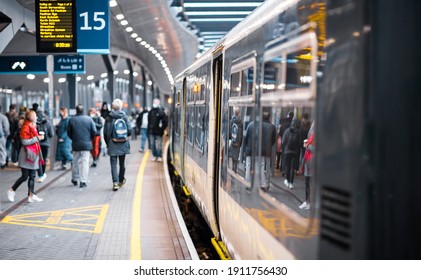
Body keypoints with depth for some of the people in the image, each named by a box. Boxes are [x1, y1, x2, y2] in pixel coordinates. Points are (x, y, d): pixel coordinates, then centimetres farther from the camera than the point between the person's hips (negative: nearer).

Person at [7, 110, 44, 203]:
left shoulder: (33, 126, 14)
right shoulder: (25, 127, -15)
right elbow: (24, 142, -19)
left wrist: (39, 137, 9)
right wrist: (37, 138, -17)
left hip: (34, 154, 9)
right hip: (27, 154, -9)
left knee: (32, 176, 7)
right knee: (25, 176, -3)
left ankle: (31, 195, 10)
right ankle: (12, 191, 14)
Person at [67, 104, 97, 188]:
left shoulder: (72, 120, -2)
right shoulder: (89, 119, -5)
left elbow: (69, 132, 4)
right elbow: (94, 132, -4)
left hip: (75, 144, 2)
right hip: (86, 144, -2)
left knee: (75, 161, 15)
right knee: (85, 162, -1)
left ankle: (75, 179, 25)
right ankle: (83, 181, -6)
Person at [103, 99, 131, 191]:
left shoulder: (109, 118, -6)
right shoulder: (125, 117, -1)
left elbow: (106, 133, -6)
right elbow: (129, 131, -4)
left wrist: (107, 143, 8)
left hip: (113, 145, -2)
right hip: (123, 145, 3)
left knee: (114, 164, -4)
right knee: (122, 163, 17)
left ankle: (115, 182, -16)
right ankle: (121, 181, 31)